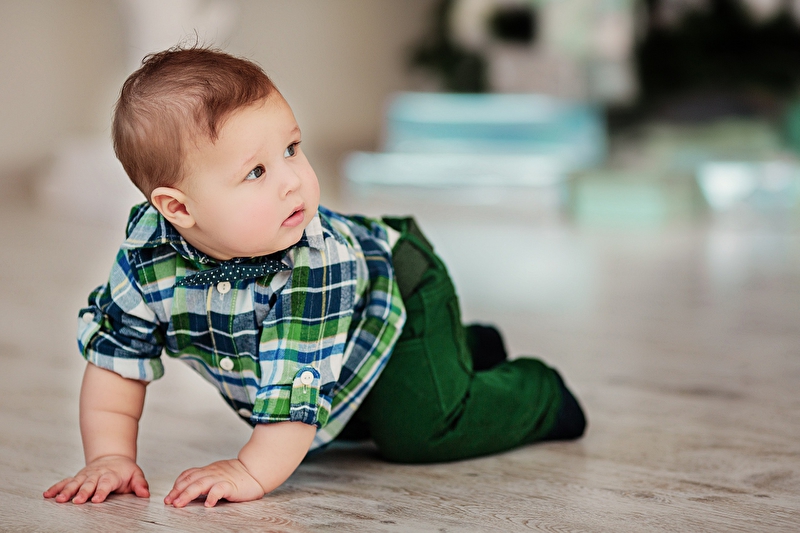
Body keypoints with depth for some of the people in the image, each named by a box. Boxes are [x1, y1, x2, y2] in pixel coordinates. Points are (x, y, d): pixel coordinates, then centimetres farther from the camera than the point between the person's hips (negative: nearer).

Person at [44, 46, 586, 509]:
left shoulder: (315, 258, -45)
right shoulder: (147, 254, -32)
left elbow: (297, 384, -44)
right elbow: (116, 357, -21)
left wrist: (253, 473, -46)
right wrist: (111, 456, -28)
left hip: (394, 291, -6)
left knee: (418, 428, -19)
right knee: (334, 421, 28)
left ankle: (535, 391, 13)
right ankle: (472, 348, 48)